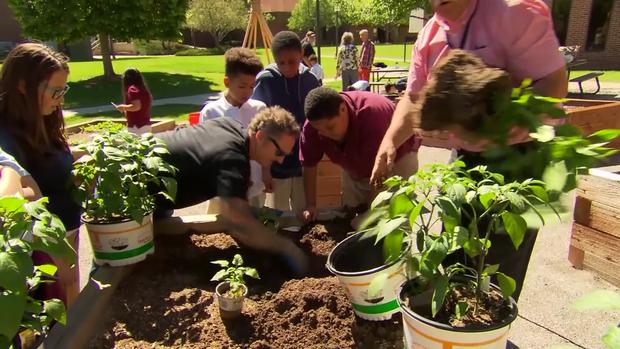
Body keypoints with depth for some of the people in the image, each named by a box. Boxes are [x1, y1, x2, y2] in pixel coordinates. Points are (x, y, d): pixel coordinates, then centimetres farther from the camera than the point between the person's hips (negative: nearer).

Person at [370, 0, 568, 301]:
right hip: (468, 155, 7)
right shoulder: (430, 35, 3)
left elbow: (554, 82, -22)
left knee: (502, 260, -1)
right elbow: (413, 99, 3)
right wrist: (389, 141, -13)